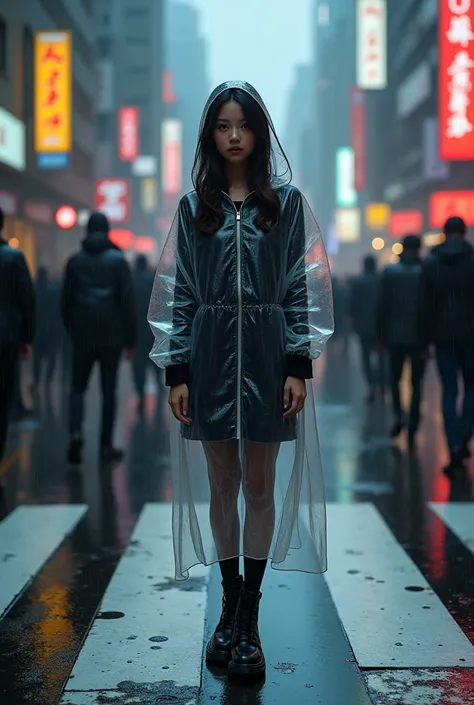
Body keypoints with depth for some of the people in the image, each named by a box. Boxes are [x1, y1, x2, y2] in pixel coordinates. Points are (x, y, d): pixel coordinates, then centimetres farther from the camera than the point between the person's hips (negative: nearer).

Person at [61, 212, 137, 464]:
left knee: (78, 387, 9)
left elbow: (66, 300, 6)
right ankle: (106, 445, 9)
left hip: (83, 335, 1)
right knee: (108, 390, 7)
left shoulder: (75, 261, 4)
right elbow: (128, 301, -6)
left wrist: (71, 331, 16)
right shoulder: (118, 260, -3)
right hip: (111, 335, -1)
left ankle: (76, 433, -14)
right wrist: (131, 339, -1)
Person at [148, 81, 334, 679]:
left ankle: (248, 618, 9)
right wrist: (177, 371, -2)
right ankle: (231, 603, 19)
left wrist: (299, 366, -7)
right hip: (210, 355, 1)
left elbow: (301, 288, 2)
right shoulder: (193, 207, 7)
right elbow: (180, 292, 5)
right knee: (222, 486, 7)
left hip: (267, 355, -1)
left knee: (261, 488, 2)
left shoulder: (286, 203, 4)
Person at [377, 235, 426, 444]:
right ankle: (412, 430, 7)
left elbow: (382, 306, -1)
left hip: (395, 335, 1)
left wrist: (382, 336, 5)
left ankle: (398, 415, -8)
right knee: (416, 383, 8)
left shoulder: (389, 272, -2)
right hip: (419, 337, -1)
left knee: (395, 379, 15)